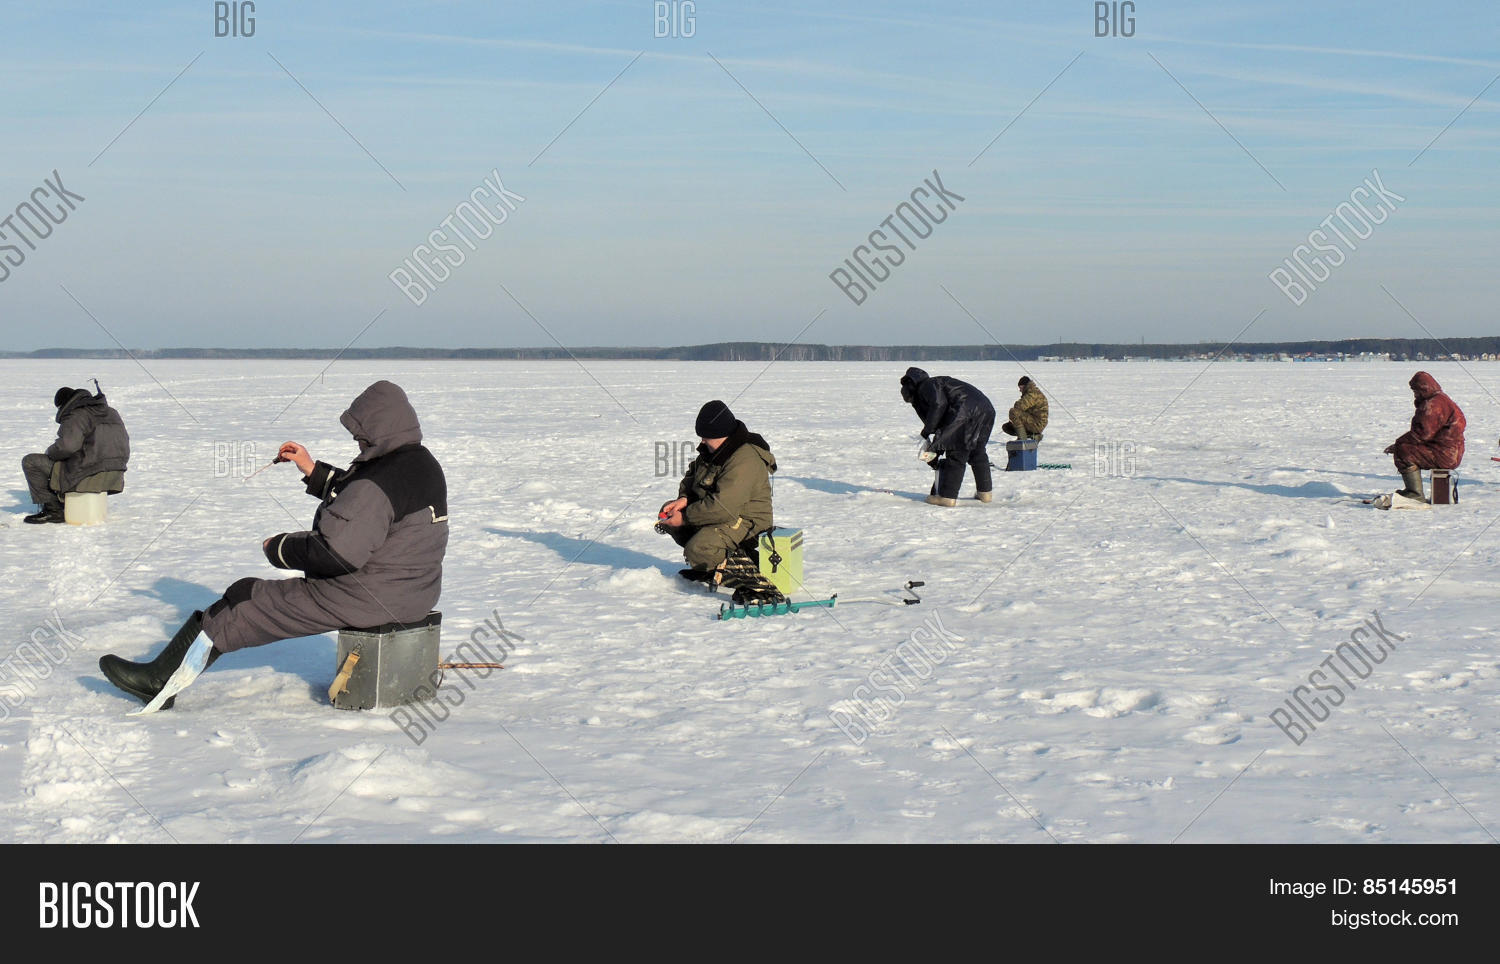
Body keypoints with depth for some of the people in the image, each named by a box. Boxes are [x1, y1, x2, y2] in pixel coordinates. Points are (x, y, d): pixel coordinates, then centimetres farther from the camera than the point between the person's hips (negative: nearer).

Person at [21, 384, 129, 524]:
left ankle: (52, 510, 6)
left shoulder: (76, 417, -12)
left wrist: (50, 452, -3)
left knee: (31, 462, 2)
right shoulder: (111, 413, 15)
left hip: (87, 475, -9)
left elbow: (67, 445, -25)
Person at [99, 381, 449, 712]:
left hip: (365, 598, -10)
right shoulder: (421, 463, 7)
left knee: (245, 604, 2)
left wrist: (279, 548, -11)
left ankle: (158, 682, 16)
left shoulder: (378, 482, -25)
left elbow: (335, 552, -27)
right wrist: (313, 470, 17)